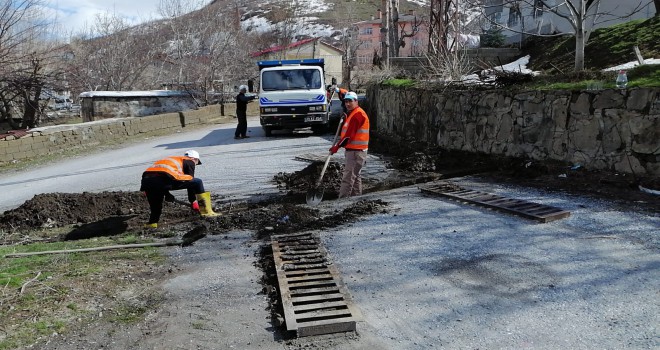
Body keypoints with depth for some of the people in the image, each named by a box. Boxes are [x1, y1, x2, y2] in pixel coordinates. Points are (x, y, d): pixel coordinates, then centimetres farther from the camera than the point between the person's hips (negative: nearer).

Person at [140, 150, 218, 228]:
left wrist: (167, 194, 39)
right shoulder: (190, 162, 20)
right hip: (164, 178, -7)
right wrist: (193, 201, 19)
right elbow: (190, 181, 14)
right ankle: (206, 212, 7)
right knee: (198, 182, 7)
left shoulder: (173, 159, 38)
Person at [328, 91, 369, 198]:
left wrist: (337, 146, -13)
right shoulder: (353, 113, 18)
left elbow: (349, 135, -20)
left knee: (348, 177, -11)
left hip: (356, 151, -11)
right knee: (355, 176, 16)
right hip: (353, 150, 11)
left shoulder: (357, 114, -16)